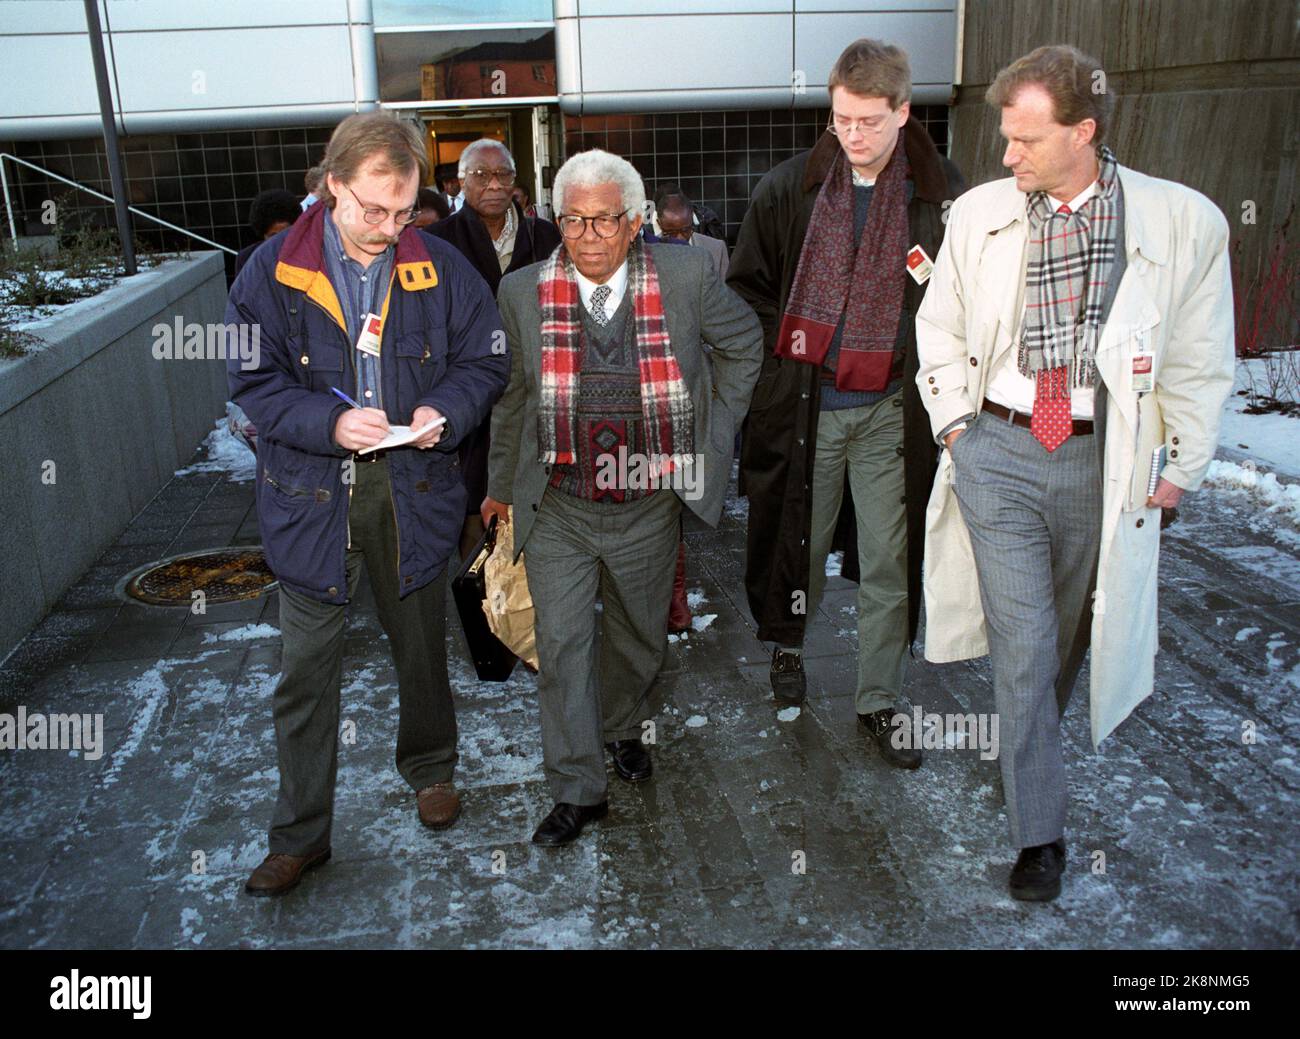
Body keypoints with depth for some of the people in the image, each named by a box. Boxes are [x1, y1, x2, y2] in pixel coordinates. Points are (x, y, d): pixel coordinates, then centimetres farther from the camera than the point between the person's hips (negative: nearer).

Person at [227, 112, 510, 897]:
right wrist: (329, 421, -23)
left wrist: (445, 410, -17)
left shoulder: (440, 267, -3)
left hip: (414, 490, 1)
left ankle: (431, 767, 46)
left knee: (422, 646, 19)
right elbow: (253, 381, -6)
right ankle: (300, 835, 23)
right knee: (306, 669, 6)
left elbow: (486, 361, 4)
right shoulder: (273, 272, -6)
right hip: (311, 496, -1)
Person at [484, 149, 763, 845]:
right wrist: (501, 486, 13)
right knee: (562, 645, -1)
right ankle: (576, 791, 14)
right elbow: (509, 397, 7)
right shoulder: (523, 293, -5)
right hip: (557, 509, 0)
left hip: (647, 508, 1)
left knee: (639, 634, 18)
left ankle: (622, 728, 47)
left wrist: (712, 430, 6)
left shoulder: (685, 278, -8)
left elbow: (743, 342, 10)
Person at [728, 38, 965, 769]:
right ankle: (789, 643, 42)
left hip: (893, 411, 0)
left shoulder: (943, 195, -2)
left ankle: (879, 700, 21)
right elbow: (747, 286, 10)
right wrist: (783, 340, 0)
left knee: (890, 561, 5)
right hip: (805, 403, 1)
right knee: (801, 539, 13)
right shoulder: (789, 189, 0)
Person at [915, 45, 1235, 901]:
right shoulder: (979, 213, -1)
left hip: (1106, 461, 0)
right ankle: (1040, 831, 14)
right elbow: (940, 330, 12)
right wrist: (955, 425, 4)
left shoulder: (1184, 222, -6)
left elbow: (1201, 361, 3)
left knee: (1073, 632, 17)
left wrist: (1181, 467, 4)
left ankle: (1032, 736, 48)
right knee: (1024, 646, -1)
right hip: (998, 451, 0)